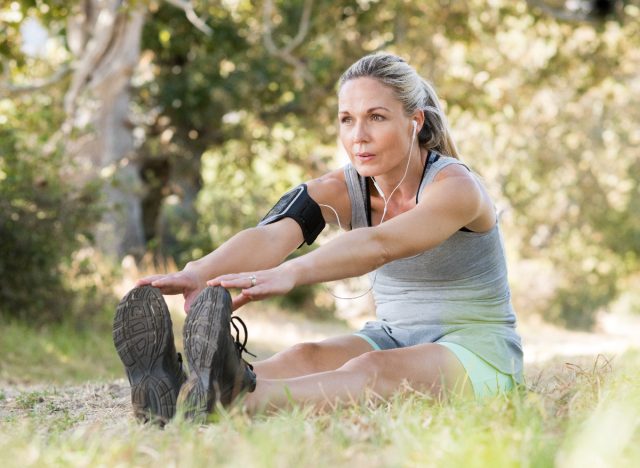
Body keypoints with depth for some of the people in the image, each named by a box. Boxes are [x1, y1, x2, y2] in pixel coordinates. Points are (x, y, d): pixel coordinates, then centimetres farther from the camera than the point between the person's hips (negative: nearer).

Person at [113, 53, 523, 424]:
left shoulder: (456, 186, -19)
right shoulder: (340, 190, -4)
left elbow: (379, 245, -40)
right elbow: (270, 236, -26)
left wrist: (289, 275, -58)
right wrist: (199, 273, -48)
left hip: (481, 350, -5)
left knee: (372, 370, -37)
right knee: (304, 358, -28)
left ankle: (240, 400, -67)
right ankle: (175, 393, -57)